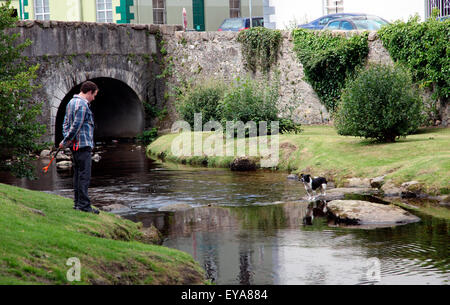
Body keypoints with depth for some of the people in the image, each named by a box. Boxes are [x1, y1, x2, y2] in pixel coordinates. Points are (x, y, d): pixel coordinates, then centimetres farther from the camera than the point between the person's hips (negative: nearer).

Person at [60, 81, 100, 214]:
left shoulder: (71, 102, 17)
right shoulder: (82, 105, -15)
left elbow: (66, 123, 17)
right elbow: (76, 126, -19)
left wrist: (65, 140, 9)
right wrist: (65, 142, -11)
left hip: (75, 145, 10)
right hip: (83, 144, -10)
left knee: (77, 173, 13)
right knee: (84, 175, -9)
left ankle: (77, 202, 17)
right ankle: (83, 204, -10)